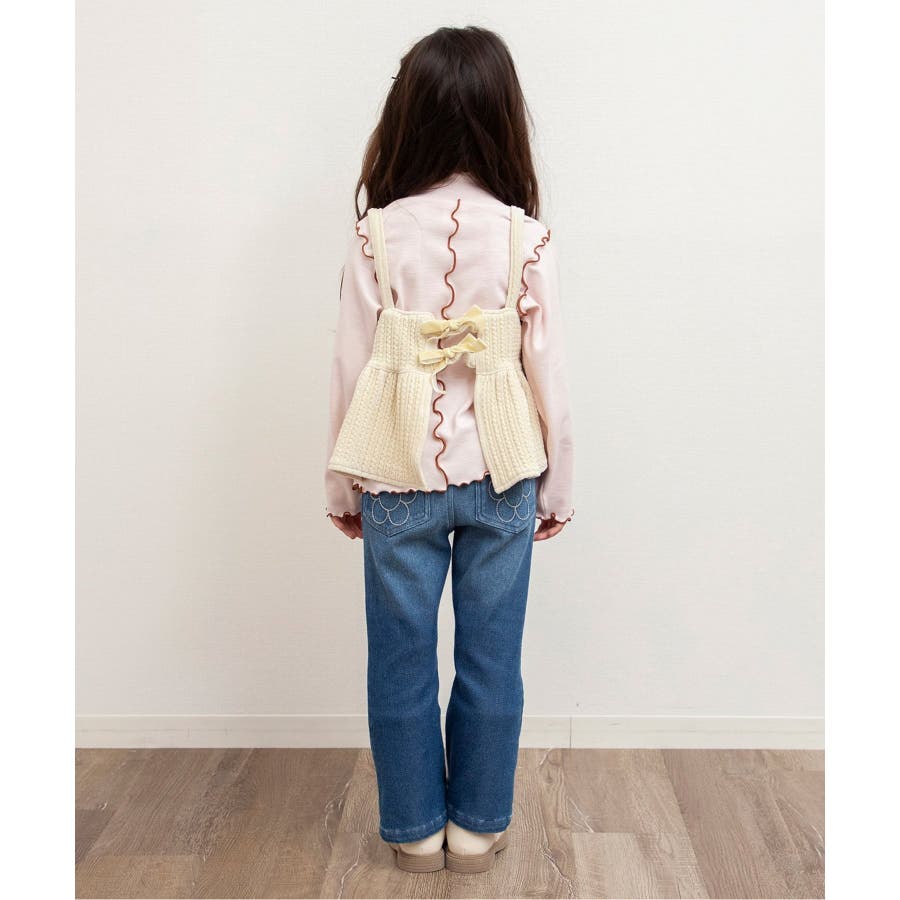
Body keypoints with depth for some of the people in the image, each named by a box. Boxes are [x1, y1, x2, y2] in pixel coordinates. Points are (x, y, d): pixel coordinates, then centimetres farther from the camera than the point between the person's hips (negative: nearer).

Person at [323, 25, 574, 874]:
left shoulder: (376, 233, -7)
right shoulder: (526, 236, -7)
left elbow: (351, 367, -4)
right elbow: (548, 373, -4)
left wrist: (342, 483, 8)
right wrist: (558, 485, 9)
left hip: (400, 476, 0)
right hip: (499, 475, 1)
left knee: (401, 660, 14)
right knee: (490, 660, 14)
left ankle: (415, 827, 29)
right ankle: (477, 825, 29)